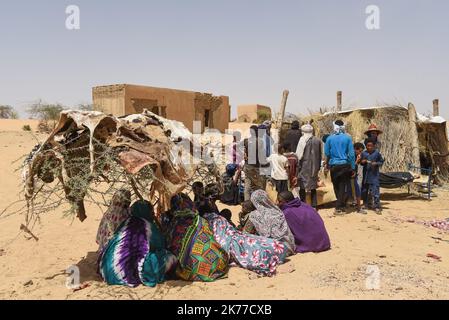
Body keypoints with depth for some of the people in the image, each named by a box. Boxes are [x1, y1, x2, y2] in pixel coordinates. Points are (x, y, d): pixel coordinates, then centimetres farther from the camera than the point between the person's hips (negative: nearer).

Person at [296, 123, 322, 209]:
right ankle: (314, 206, 16)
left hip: (304, 166, -5)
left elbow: (299, 154, -12)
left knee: (302, 187, 4)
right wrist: (318, 166, 17)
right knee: (313, 187, 14)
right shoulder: (318, 140, 5)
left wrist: (297, 164, -2)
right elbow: (321, 155, 10)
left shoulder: (303, 139, -10)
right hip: (314, 167, 5)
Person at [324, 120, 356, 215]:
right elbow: (351, 153, -4)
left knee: (336, 186, 14)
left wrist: (327, 164, 18)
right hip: (345, 165, -1)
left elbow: (327, 153, 2)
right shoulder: (347, 138, -5)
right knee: (343, 186, 6)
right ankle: (340, 207, 2)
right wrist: (353, 167, 2)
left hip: (333, 165, 1)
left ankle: (341, 206, 23)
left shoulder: (330, 138, -4)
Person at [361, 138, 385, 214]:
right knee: (364, 191, 13)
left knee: (375, 191, -8)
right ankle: (365, 204, 30)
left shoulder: (377, 153, -4)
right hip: (365, 175, 4)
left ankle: (377, 207, -2)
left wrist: (376, 163, -15)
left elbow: (381, 161, 3)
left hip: (374, 175, -4)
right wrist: (362, 162, -10)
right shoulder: (363, 153, 2)